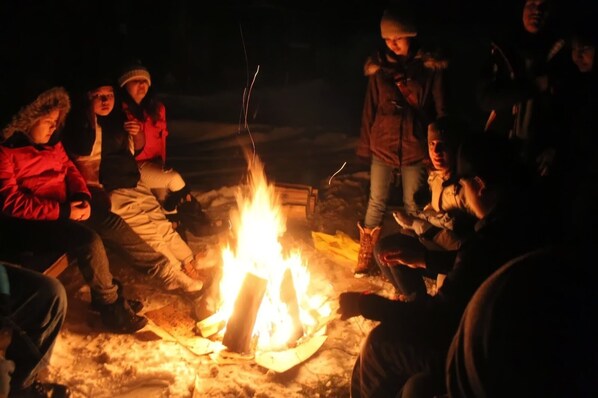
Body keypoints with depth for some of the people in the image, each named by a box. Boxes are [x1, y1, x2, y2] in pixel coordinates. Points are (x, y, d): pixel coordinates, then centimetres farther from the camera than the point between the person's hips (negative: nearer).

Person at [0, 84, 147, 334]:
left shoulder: (51, 144, 12)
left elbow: (69, 169, 18)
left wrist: (82, 197, -5)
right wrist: (62, 211, -23)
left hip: (60, 214, 9)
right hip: (25, 225, -9)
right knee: (89, 241, -27)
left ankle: (108, 294, 2)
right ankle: (111, 307, -11)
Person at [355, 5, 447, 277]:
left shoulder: (429, 68, -3)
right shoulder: (379, 68, 3)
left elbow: (440, 110, 1)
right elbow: (369, 109, 8)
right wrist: (365, 146, 8)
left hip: (415, 148, -1)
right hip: (383, 147, 1)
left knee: (413, 206, 9)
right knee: (376, 203, 7)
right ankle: (364, 259, 15)